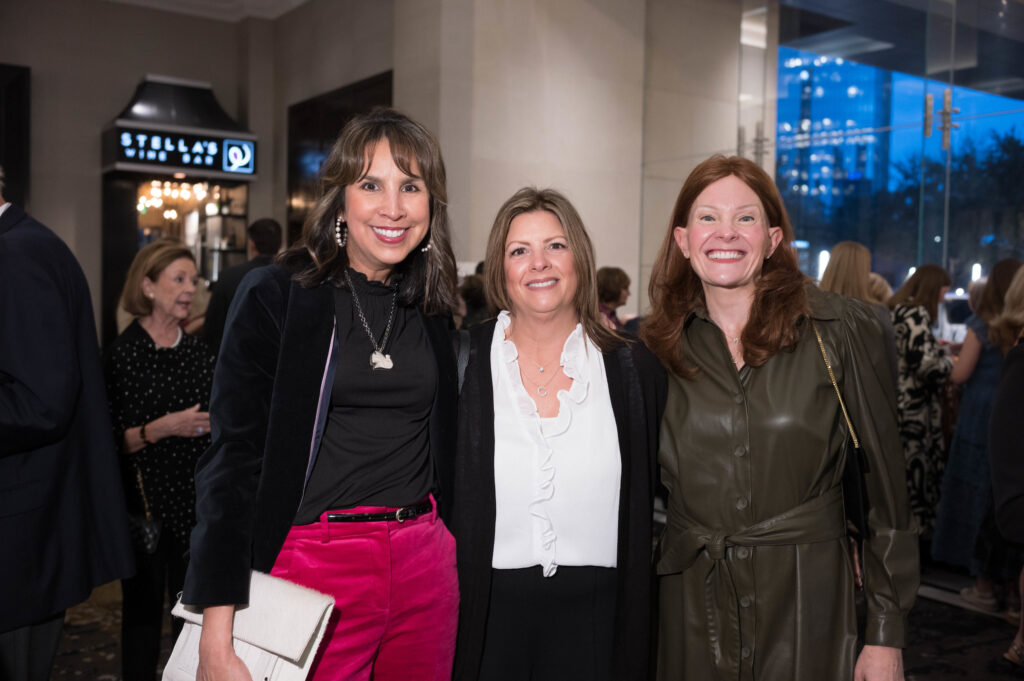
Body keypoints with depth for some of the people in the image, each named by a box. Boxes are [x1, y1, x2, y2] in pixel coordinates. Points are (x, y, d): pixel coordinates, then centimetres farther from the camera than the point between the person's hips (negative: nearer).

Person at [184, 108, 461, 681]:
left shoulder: (432, 310, 8)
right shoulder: (275, 296, -6)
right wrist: (217, 634, -15)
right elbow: (234, 457, -11)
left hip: (426, 565, 5)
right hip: (312, 565, -4)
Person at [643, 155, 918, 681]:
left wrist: (887, 634, -4)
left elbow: (884, 484, -4)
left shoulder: (842, 330, -6)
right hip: (690, 604, 3)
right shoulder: (660, 346, 2)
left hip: (808, 602, -2)